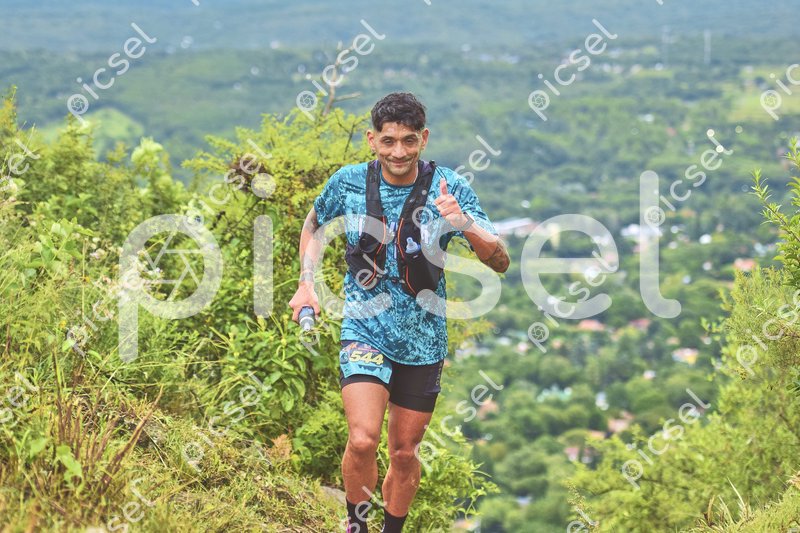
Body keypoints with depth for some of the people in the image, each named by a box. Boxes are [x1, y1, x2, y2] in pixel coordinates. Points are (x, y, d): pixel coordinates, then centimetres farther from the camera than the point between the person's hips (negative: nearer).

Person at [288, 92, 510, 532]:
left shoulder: (448, 188, -10)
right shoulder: (349, 181, -7)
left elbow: (500, 262, -13)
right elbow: (314, 223, 15)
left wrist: (465, 224, -32)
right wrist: (307, 284, 3)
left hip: (423, 340, 1)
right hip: (365, 330, -1)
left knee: (405, 453, 11)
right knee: (362, 440, -19)